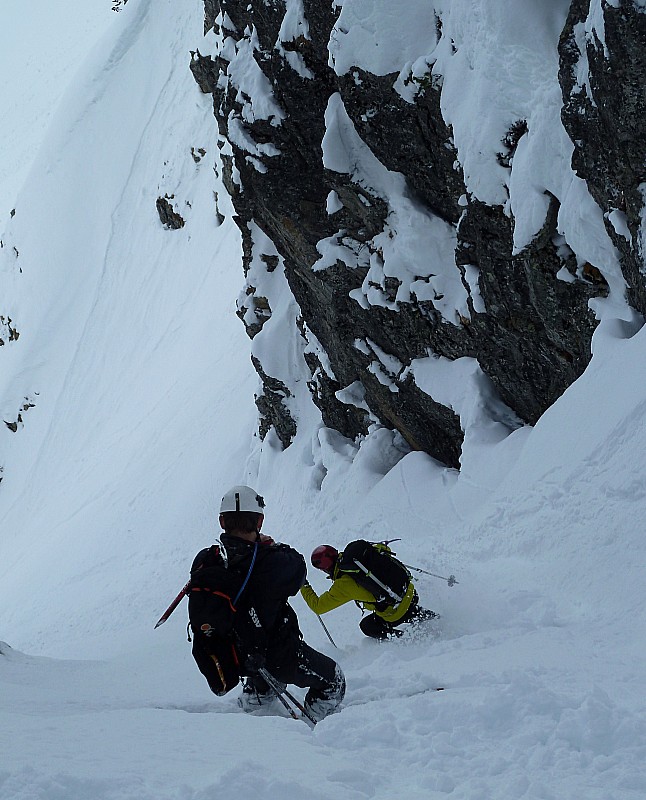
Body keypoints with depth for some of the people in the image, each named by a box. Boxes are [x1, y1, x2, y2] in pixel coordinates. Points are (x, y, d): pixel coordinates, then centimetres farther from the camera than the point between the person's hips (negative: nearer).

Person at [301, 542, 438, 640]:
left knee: (367, 626, 20)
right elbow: (385, 550, 16)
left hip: (397, 614, -6)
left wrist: (304, 587, 7)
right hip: (410, 591, 6)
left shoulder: (344, 585, -17)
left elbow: (318, 606, -7)